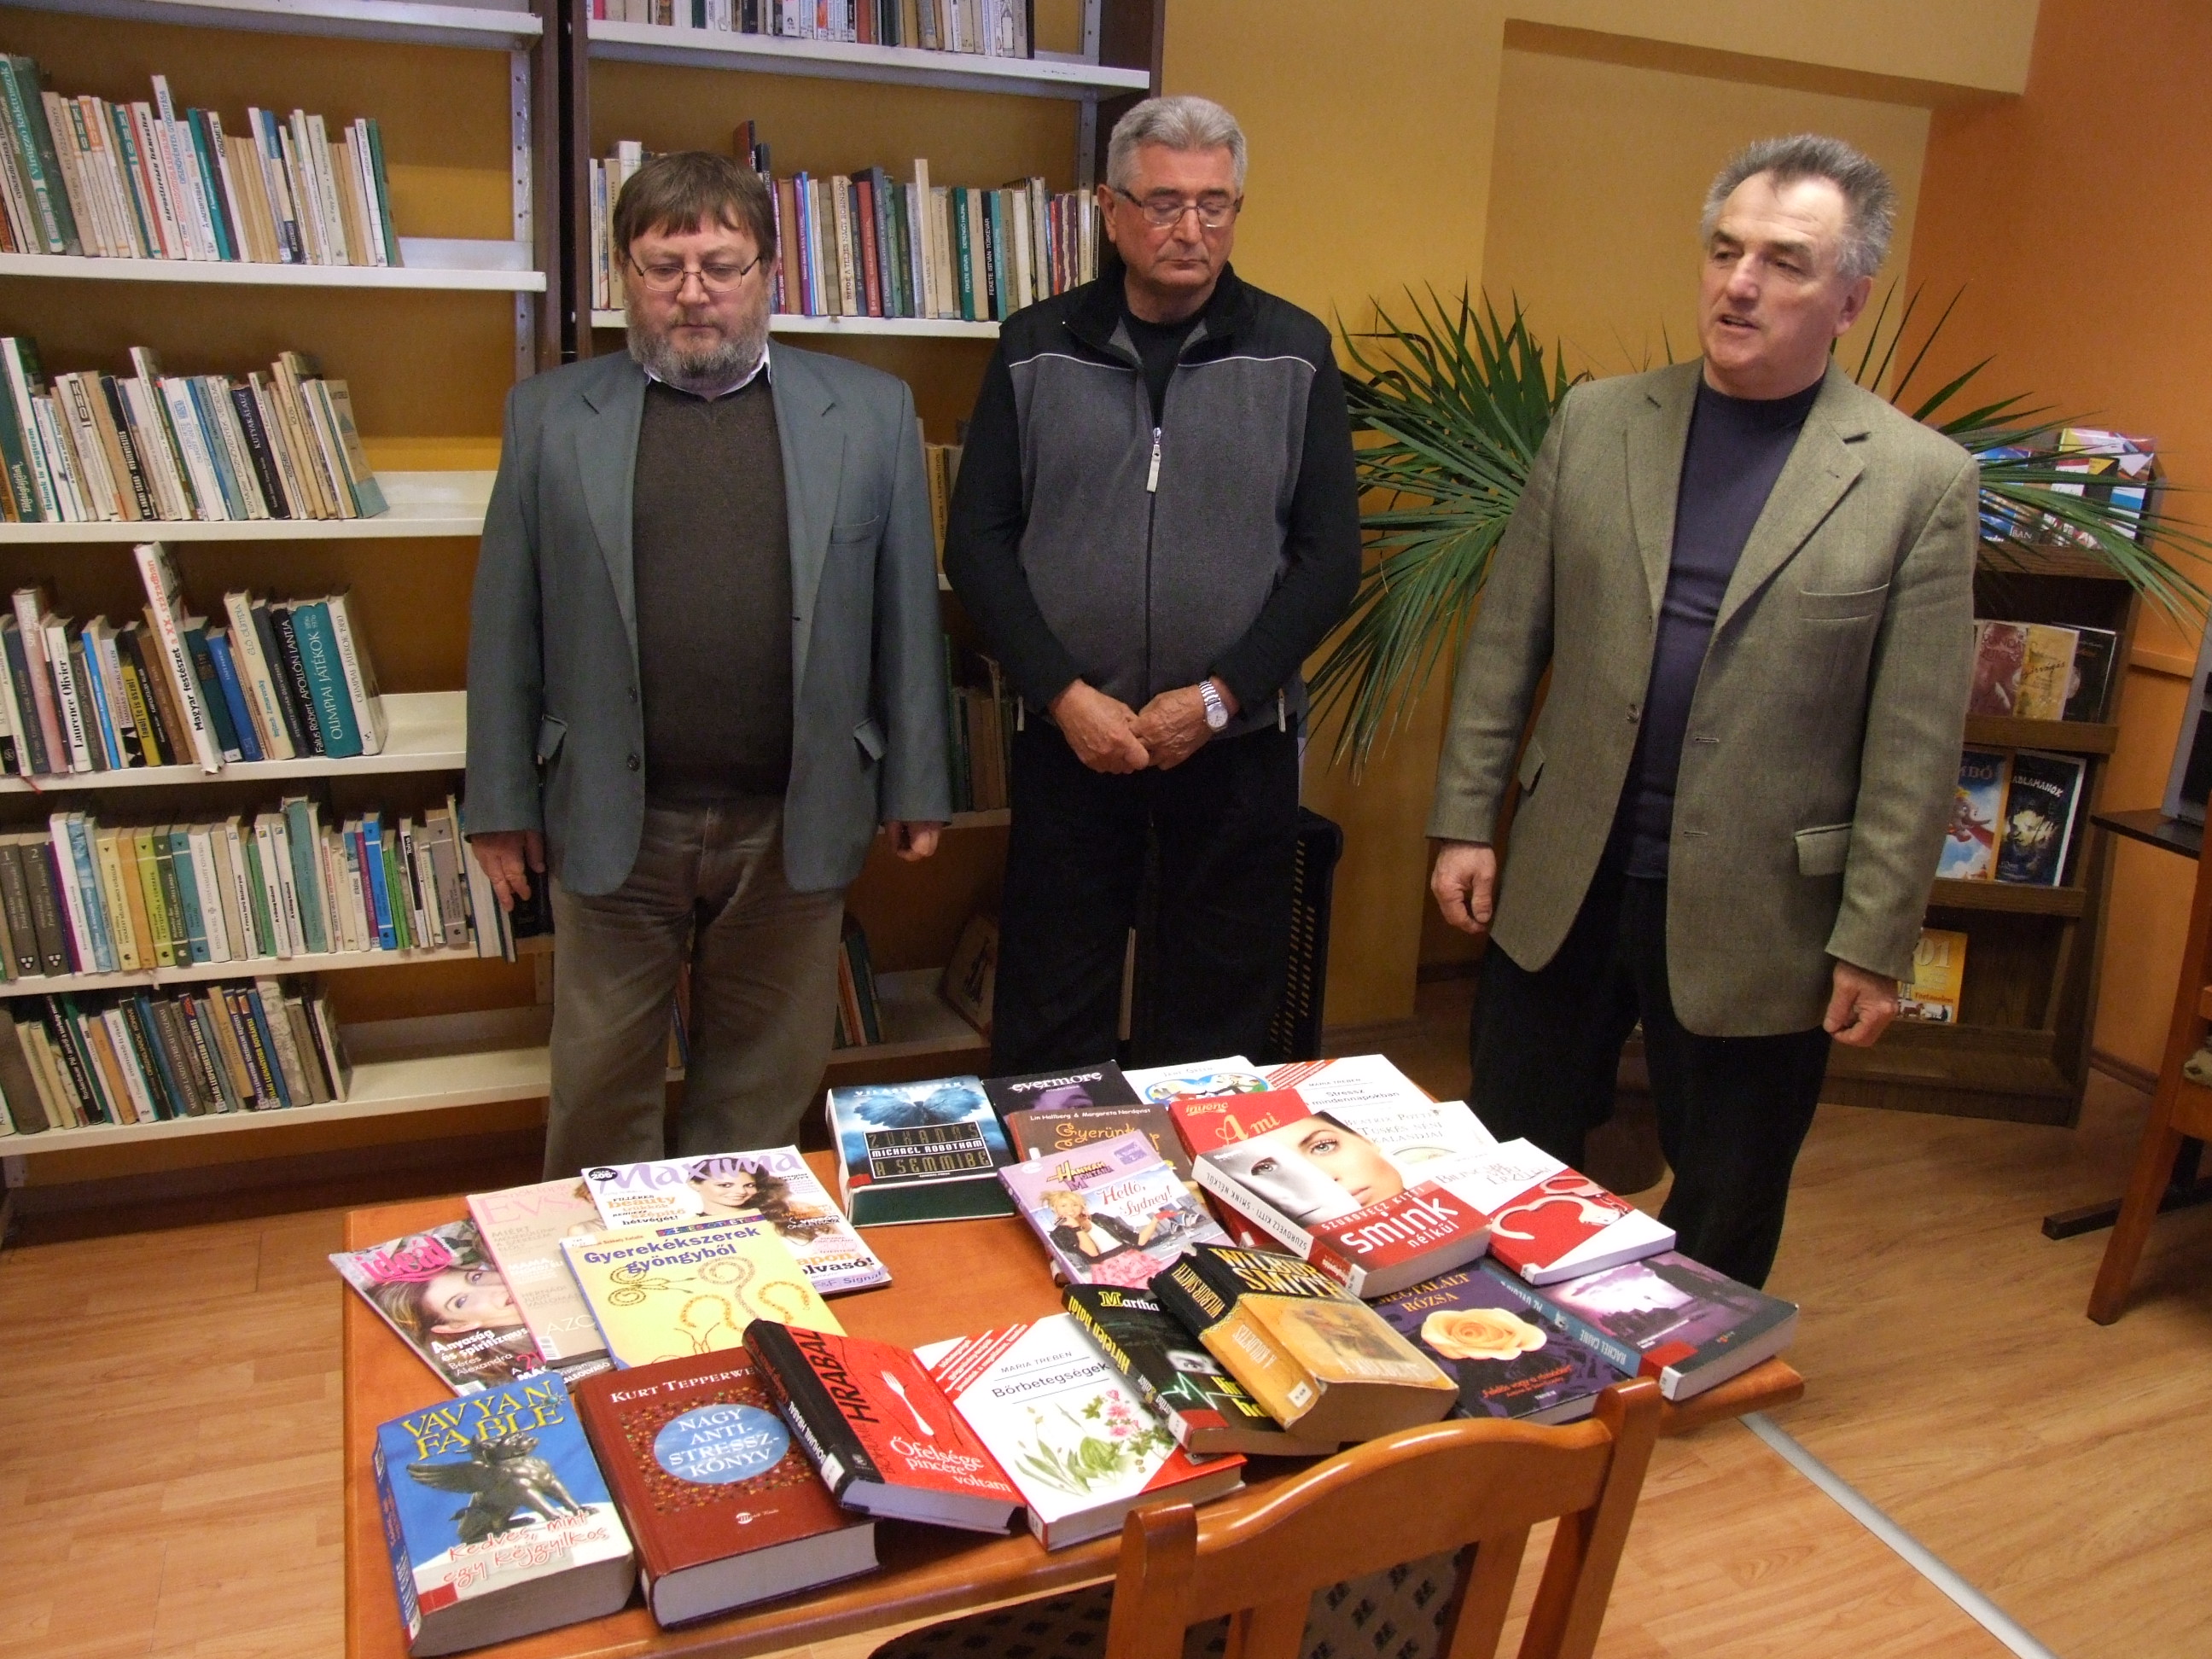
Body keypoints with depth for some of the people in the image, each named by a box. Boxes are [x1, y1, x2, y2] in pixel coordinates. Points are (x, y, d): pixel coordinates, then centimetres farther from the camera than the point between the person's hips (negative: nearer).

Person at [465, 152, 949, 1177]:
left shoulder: (871, 413, 3)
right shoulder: (549, 416, 4)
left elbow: (907, 615, 4)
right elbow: (508, 624, 5)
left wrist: (917, 787, 3)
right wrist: (500, 801, 4)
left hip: (795, 823, 0)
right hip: (615, 822, 0)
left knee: (765, 1082, 13)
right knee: (601, 1088, 12)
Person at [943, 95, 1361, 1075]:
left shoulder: (1294, 353, 2)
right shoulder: (1035, 350, 3)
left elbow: (1330, 554, 0)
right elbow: (977, 543, 1)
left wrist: (1220, 696, -9)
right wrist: (1065, 696, -10)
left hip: (1241, 740, 0)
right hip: (1069, 734, 0)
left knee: (1221, 1018, 11)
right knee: (1047, 1021, 8)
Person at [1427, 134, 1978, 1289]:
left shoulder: (1919, 481, -5)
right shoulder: (1594, 423, 2)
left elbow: (1915, 747, -6)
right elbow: (1506, 639, 4)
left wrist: (1874, 943, -7)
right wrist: (1464, 820, 1)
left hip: (1757, 921, -2)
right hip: (1560, 889, 2)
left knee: (1723, 1231, 15)